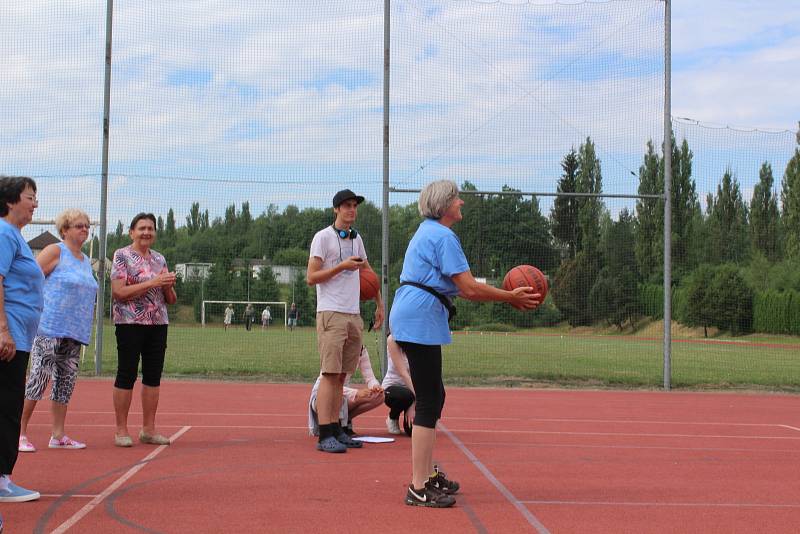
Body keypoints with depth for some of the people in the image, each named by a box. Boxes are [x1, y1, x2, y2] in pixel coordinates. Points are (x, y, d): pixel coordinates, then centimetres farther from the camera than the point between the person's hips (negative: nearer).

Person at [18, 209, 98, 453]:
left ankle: (58, 435, 14)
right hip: (49, 329, -8)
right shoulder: (55, 251, -4)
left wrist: (89, 312, 15)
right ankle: (20, 433, -1)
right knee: (38, 379, -8)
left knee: (66, 381, 8)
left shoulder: (85, 261, 19)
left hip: (74, 333, 8)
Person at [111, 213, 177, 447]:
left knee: (153, 375, 7)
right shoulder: (122, 256, -2)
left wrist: (168, 286, -5)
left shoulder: (159, 259, 15)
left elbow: (171, 300, 18)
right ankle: (121, 431, 5)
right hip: (130, 323, -6)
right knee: (126, 375, -2)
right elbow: (118, 292, -14)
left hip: (158, 324, 6)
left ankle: (148, 429, 15)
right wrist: (152, 283, -18)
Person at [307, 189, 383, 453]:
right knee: (330, 374, -11)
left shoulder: (356, 238, 17)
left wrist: (380, 304, 22)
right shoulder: (323, 237, -4)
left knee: (341, 376, 8)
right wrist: (342, 266, -14)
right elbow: (311, 277, -8)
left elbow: (368, 273, 27)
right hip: (331, 313, -7)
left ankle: (336, 430, 11)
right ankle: (325, 435, -12)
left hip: (353, 315, 7)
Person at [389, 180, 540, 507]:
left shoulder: (428, 232, 21)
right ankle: (419, 489, -7)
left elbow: (460, 287, 21)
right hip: (421, 320, -11)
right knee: (428, 402, -9)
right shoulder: (443, 236, -12)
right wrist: (511, 297, -7)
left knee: (432, 398, 17)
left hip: (411, 319, 11)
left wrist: (506, 296, 16)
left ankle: (426, 476, 25)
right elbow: (469, 289, -17)